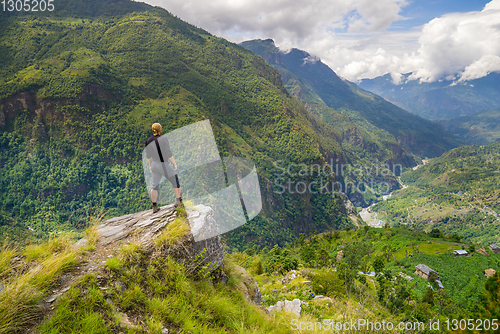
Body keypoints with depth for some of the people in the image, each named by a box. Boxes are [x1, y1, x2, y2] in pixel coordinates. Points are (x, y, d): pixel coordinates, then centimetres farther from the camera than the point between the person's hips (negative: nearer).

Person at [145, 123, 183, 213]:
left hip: (154, 165, 6)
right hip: (164, 166, -5)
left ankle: (154, 206, 14)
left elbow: (148, 155, 8)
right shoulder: (163, 139, -18)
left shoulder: (148, 141, 0)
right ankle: (178, 200, 17)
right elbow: (168, 153, -19)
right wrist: (174, 163, -8)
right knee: (176, 181, 13)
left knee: (155, 185, 15)